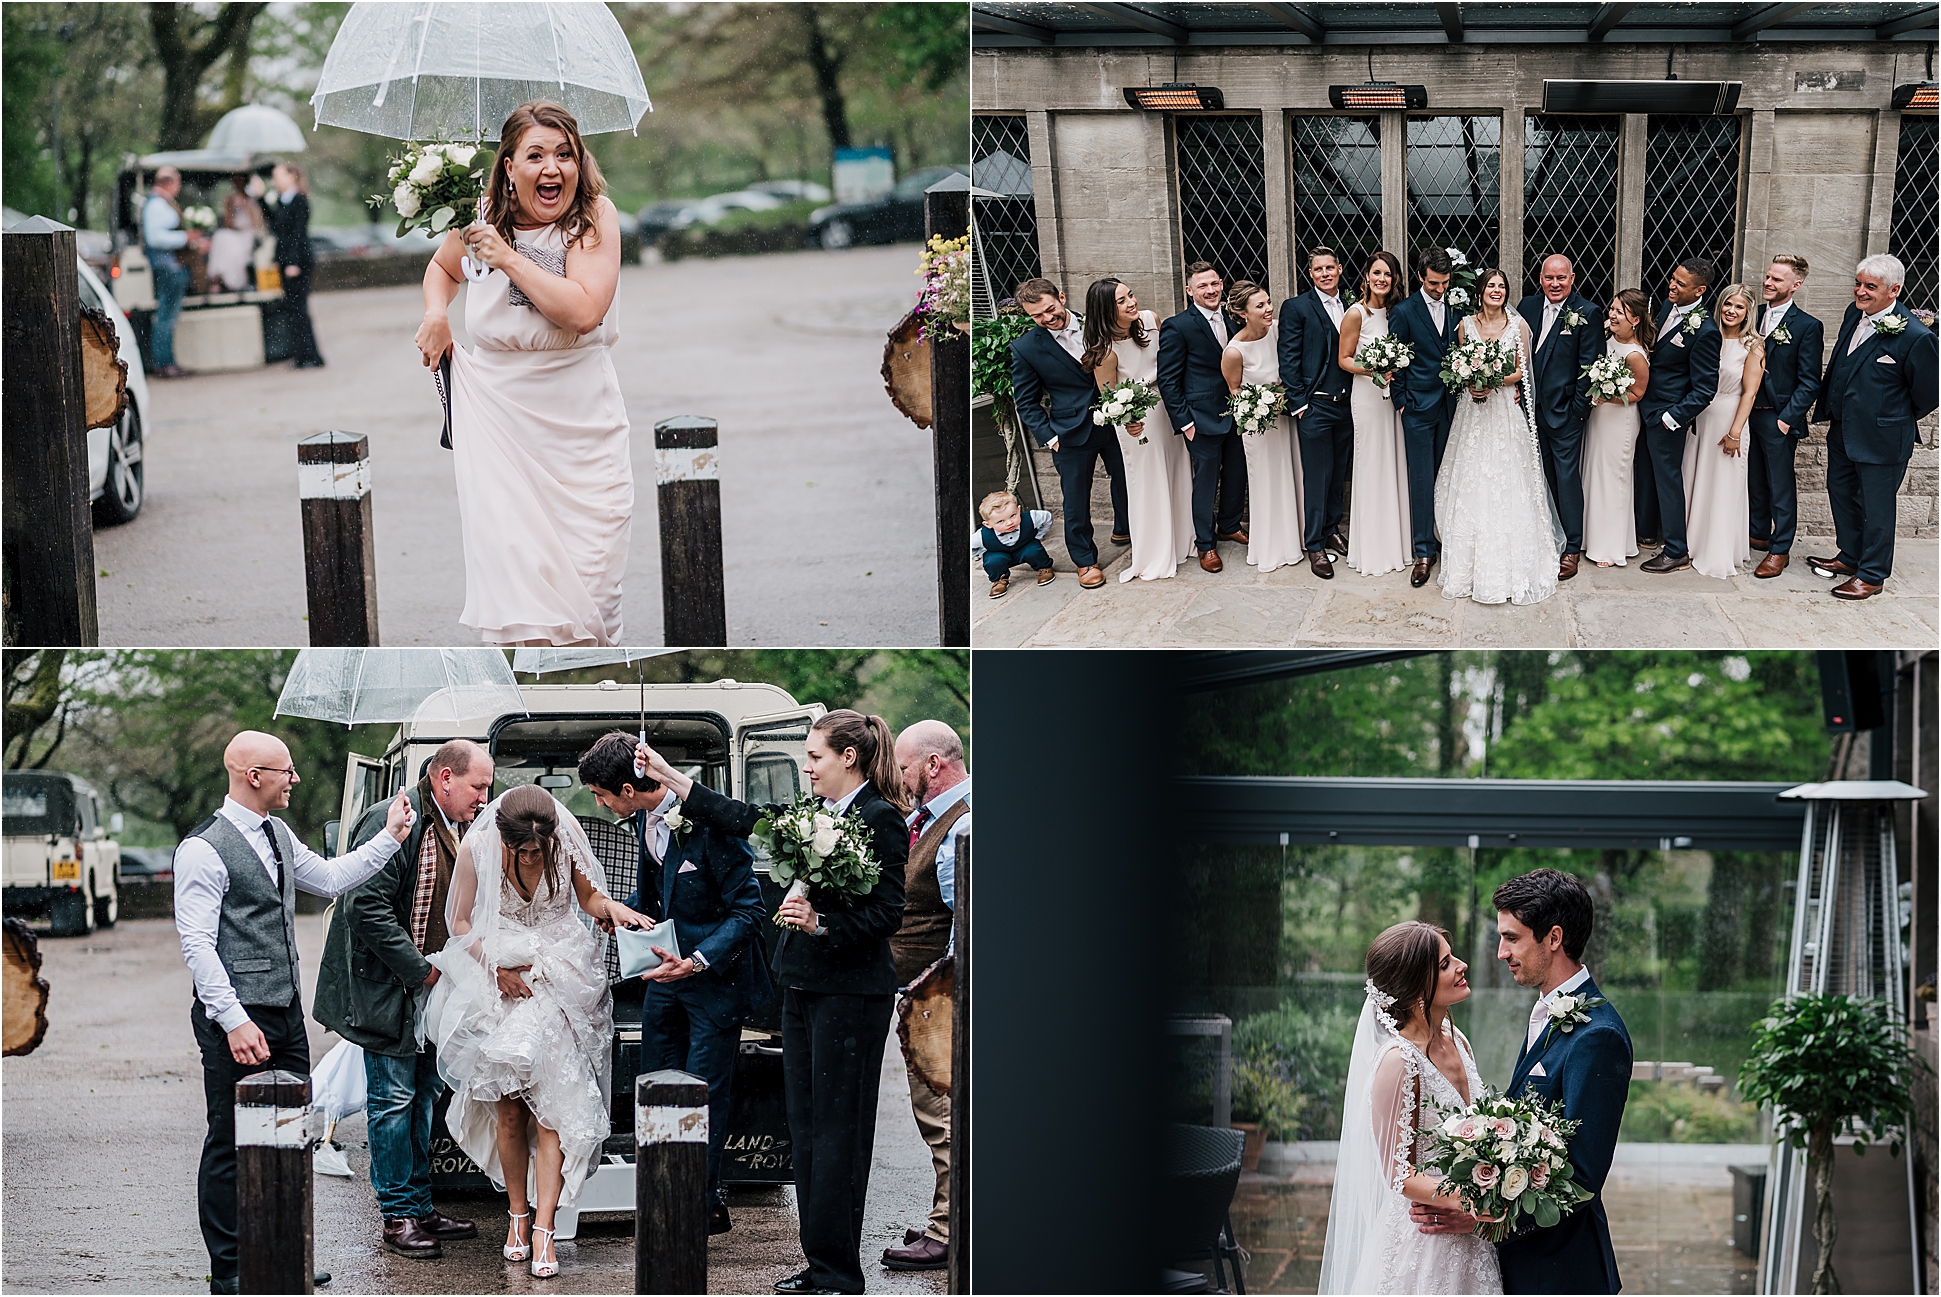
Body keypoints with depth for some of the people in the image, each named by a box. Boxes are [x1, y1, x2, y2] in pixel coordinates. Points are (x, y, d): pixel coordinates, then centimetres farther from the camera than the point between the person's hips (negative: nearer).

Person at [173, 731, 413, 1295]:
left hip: (287, 1014, 9)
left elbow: (328, 877, 28)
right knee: (232, 1145, -2)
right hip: (237, 1020, -9)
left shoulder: (278, 835, 13)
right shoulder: (204, 850, -14)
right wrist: (234, 1021, -22)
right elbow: (197, 943, -17)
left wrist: (391, 837, 23)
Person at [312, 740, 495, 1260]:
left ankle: (420, 1207, 22)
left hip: (432, 986, 9)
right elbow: (367, 906, -23)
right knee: (394, 1097, -4)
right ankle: (396, 1216, 2)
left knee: (424, 1096, 14)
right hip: (388, 988, -9)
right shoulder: (393, 823, -18)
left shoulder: (460, 829, 10)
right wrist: (420, 970, -20)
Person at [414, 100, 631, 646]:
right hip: (498, 412, 1)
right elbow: (442, 267, 26)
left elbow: (584, 310, -19)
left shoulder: (596, 215, -5)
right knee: (513, 556, -9)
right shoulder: (482, 215, 3)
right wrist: (436, 313, 5)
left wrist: (508, 257, -17)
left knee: (589, 572, 0)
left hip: (581, 417, -1)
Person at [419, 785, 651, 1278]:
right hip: (497, 982, 0)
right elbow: (459, 922, -2)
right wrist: (497, 967, -14)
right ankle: (518, 1214, 20)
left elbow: (588, 894, 6)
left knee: (552, 1103, -9)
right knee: (507, 1107, 3)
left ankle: (543, 1230, -11)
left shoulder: (567, 843, -13)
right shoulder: (478, 849, -15)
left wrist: (610, 906, -16)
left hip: (557, 983, 0)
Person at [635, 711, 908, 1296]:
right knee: (805, 1127, 10)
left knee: (837, 1131, -7)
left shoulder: (880, 820, -11)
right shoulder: (814, 814, 13)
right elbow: (743, 818, 19)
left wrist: (822, 923, -24)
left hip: (850, 993, -9)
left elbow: (888, 912, -15)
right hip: (802, 986, 9)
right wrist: (667, 775, 19)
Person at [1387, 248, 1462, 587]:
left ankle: (1446, 537, 18)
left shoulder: (1457, 308, 5)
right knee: (1422, 480, -1)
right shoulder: (1404, 312, -6)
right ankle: (1423, 552, 2)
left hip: (1451, 405, 3)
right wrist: (1401, 402, -4)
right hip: (1419, 407, -3)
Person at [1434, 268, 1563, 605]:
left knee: (1507, 485, -4)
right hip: (1473, 412, 2)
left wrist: (1494, 383, -17)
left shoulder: (1518, 325, -1)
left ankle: (1509, 564, 2)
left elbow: (1522, 369, -1)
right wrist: (1469, 384, -11)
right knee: (1472, 485, 1)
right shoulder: (1467, 324, 4)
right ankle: (1473, 565, 8)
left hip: (1506, 411, -2)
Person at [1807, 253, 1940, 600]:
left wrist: (1899, 420, 2)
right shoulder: (1855, 314, -1)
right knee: (1841, 493, 22)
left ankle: (1871, 575, 20)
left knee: (1877, 507, 6)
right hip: (1843, 429, 8)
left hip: (1881, 438, -8)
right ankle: (1850, 557, 41)